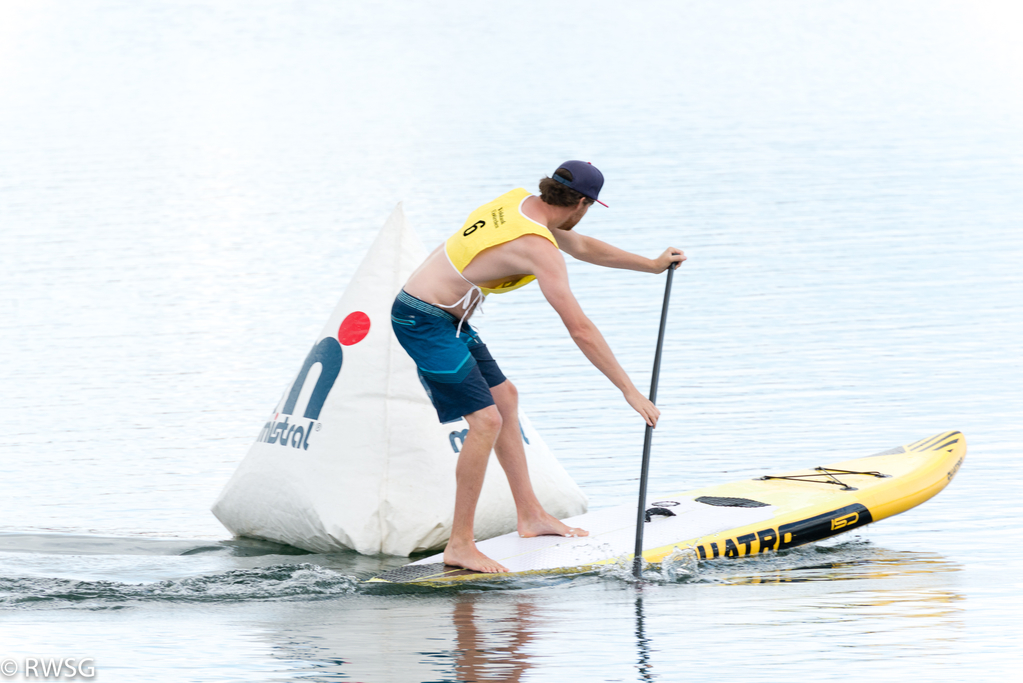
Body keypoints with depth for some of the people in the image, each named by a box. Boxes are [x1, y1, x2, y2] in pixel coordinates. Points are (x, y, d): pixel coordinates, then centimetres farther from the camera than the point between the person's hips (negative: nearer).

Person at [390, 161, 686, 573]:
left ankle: (530, 516, 24)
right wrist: (630, 391, -22)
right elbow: (580, 330, -25)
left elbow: (582, 247, 25)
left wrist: (653, 265, 33)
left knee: (505, 397, 18)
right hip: (424, 321, -11)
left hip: (446, 318, 11)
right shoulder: (540, 249, -22)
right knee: (486, 419, -15)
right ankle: (459, 545, -10)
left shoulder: (521, 203, 7)